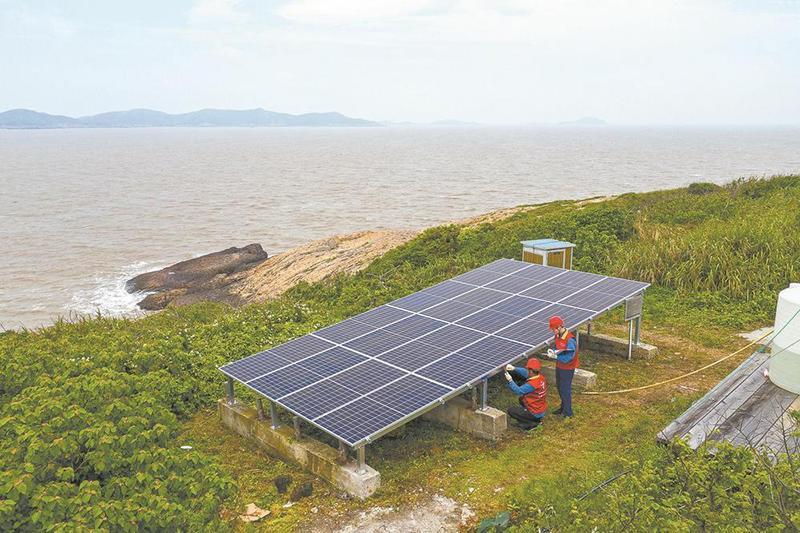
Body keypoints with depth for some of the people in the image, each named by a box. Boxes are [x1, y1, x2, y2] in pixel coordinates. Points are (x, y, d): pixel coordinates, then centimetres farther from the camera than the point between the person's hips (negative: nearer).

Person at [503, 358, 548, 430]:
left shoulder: (532, 385, -32)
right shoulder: (541, 377, -7)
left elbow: (518, 391, -22)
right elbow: (525, 372, 4)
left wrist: (510, 380, -14)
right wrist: (514, 368, -5)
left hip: (536, 414, -8)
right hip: (543, 410, 8)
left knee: (511, 410, -1)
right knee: (522, 398, 28)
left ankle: (532, 423, -1)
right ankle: (536, 419, 20)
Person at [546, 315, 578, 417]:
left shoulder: (570, 340, -29)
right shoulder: (558, 336, -3)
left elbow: (568, 358, -29)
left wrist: (555, 356, -27)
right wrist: (552, 351, -8)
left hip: (567, 369, -8)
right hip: (559, 366, 8)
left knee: (565, 390, 4)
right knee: (559, 387, 21)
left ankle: (568, 413, 20)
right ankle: (563, 407, 40)